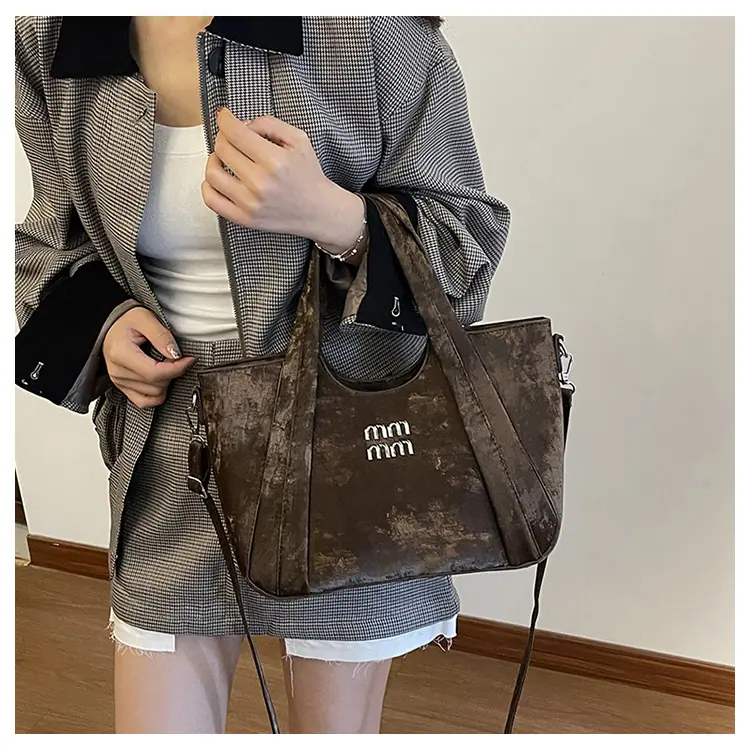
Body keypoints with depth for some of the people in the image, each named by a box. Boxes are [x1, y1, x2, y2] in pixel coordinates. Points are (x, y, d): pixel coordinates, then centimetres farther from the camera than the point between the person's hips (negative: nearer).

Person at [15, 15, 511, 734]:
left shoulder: (372, 27, -11)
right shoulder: (46, 40, 1)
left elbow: (470, 233, -7)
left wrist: (328, 214, -27)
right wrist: (105, 319, -7)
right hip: (171, 455, 3)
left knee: (338, 724, 16)